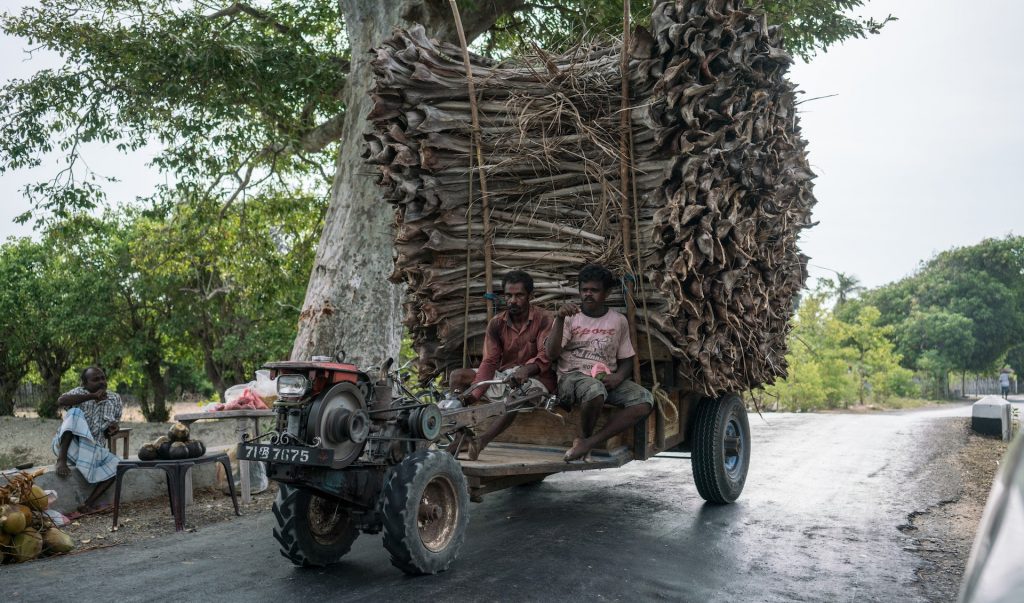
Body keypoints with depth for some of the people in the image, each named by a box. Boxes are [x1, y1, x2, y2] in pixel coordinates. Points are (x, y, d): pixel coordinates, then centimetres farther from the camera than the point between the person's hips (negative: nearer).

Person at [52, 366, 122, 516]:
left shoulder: (115, 399, 8)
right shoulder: (80, 392, -2)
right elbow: (60, 402, -25)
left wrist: (112, 429, -9)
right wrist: (92, 396, -28)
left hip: (93, 449, 4)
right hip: (67, 445, -4)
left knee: (116, 464, -21)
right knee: (75, 412, -28)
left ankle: (87, 504, -22)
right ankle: (61, 460, -30)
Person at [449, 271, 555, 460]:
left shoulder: (543, 319, -7)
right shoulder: (496, 324, 4)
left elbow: (546, 356, -18)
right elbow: (489, 361, -5)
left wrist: (525, 370, -41)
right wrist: (474, 394, -21)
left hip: (535, 377, -5)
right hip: (503, 375, 5)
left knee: (517, 393, -40)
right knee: (457, 377, -11)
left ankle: (481, 441, -44)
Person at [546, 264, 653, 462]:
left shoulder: (619, 321, 11)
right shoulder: (569, 317, 3)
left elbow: (626, 359, 15)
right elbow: (552, 354, -7)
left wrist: (618, 377, -8)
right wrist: (559, 320, -20)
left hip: (606, 379, 4)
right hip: (572, 377, -4)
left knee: (645, 401, -24)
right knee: (595, 391, -40)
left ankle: (589, 443, -23)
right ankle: (586, 436, -7)